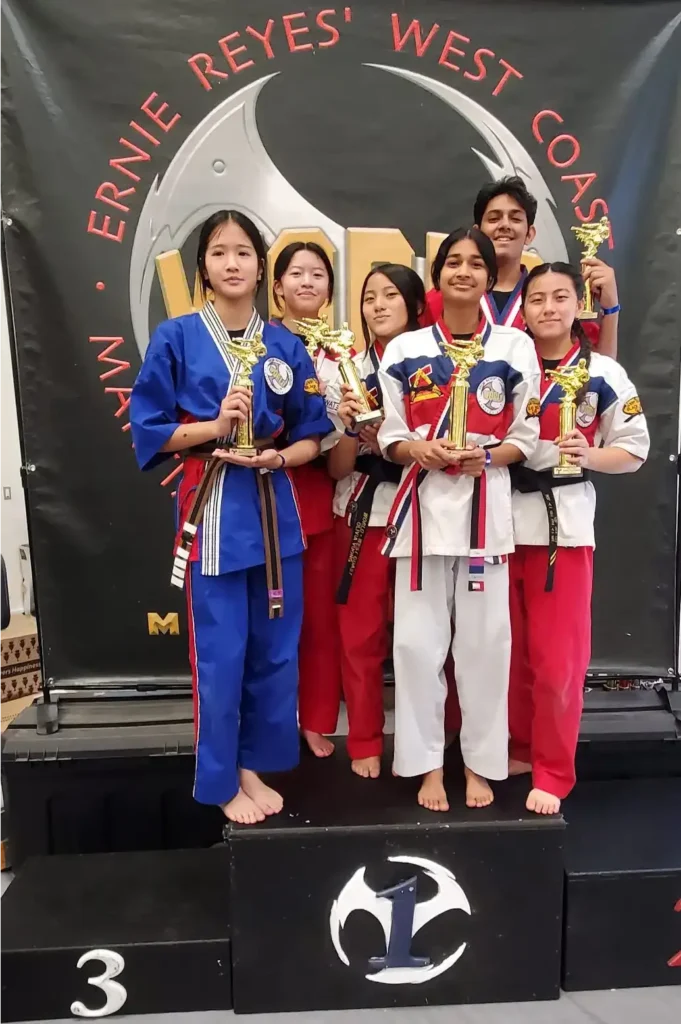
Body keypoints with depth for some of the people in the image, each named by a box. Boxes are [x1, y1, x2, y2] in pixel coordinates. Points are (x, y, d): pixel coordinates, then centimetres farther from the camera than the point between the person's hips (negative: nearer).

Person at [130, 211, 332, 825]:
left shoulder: (286, 347, 6)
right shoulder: (175, 338, -1)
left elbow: (312, 436, 8)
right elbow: (149, 429, -2)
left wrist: (277, 457, -12)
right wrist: (216, 425, -14)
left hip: (275, 509, 3)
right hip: (211, 511, -3)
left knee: (275, 651, 10)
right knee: (219, 655, 2)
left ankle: (256, 766, 31)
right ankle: (222, 780, 23)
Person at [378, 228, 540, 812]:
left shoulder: (516, 347, 5)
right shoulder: (405, 350, 7)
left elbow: (527, 435, 6)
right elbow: (390, 436, 8)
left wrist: (488, 456, -13)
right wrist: (418, 450, -13)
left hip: (486, 504, 0)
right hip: (423, 503, 1)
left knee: (484, 640, 5)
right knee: (417, 640, 2)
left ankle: (481, 761, 24)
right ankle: (428, 763, 20)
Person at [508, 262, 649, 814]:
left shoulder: (603, 374, -2)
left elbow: (634, 449, 1)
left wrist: (589, 456, -16)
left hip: (564, 519, -2)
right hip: (503, 516, 3)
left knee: (557, 656, 2)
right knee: (510, 650, 13)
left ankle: (552, 773, 19)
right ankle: (520, 748, 33)